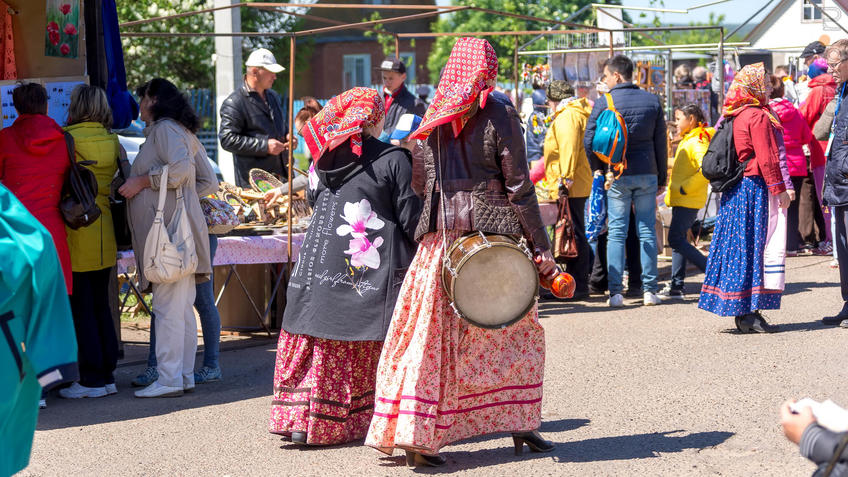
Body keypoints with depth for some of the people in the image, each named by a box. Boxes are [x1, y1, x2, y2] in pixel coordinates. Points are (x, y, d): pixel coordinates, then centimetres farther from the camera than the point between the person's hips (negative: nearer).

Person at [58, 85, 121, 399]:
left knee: (81, 308, 0)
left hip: (77, 234, -6)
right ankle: (107, 375, 16)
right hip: (106, 234, 6)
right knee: (101, 306, 13)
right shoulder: (112, 141, 5)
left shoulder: (68, 139, -11)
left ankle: (92, 380, 2)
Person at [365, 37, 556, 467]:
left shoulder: (434, 117, 9)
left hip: (440, 237, 3)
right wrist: (540, 246, -4)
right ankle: (520, 425, 16)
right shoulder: (499, 113, -4)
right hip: (493, 235, -3)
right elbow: (518, 186, -7)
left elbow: (418, 184, 12)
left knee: (432, 337, 4)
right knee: (518, 334, 13)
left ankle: (414, 435, -1)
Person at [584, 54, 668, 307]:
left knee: (616, 233, 2)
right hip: (647, 174, 3)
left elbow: (589, 140, -8)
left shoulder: (604, 103, -5)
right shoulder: (652, 101, 6)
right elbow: (660, 142, 8)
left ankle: (615, 292, -2)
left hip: (617, 175, -2)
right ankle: (649, 290, 6)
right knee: (647, 231, 7)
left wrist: (598, 170, 5)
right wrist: (662, 178, 13)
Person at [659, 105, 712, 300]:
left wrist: (686, 187, -23)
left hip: (688, 201, -10)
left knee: (676, 239, -11)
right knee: (677, 240, 10)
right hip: (681, 200, 10)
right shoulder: (688, 140, 17)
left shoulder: (697, 141, -15)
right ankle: (677, 286, 13)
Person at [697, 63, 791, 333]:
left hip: (736, 189, 9)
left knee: (738, 246, 9)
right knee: (755, 245, -6)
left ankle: (743, 314, 14)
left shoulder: (735, 116, 13)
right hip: (755, 189, -9)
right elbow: (767, 158, -18)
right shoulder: (758, 116, -14)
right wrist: (779, 188, -14)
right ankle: (748, 314, -6)